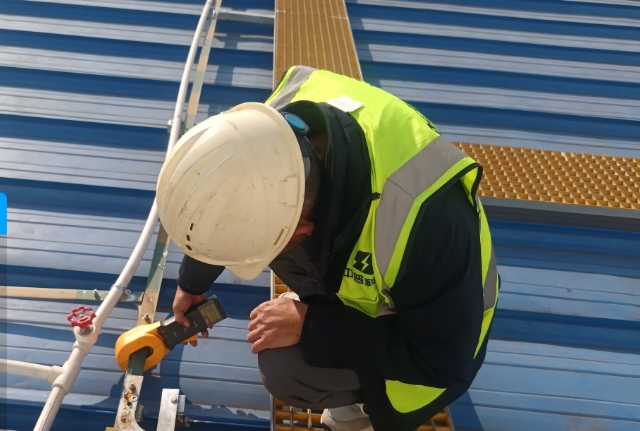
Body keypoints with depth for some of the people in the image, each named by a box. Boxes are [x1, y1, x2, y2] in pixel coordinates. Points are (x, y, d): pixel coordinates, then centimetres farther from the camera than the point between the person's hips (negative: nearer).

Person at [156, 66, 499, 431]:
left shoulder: (424, 221, -45)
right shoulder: (286, 119, -26)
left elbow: (445, 361, -30)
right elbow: (228, 214, -3)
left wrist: (309, 325, -29)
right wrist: (192, 282, 13)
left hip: (432, 324, -7)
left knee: (287, 368, -26)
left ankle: (369, 397, 5)